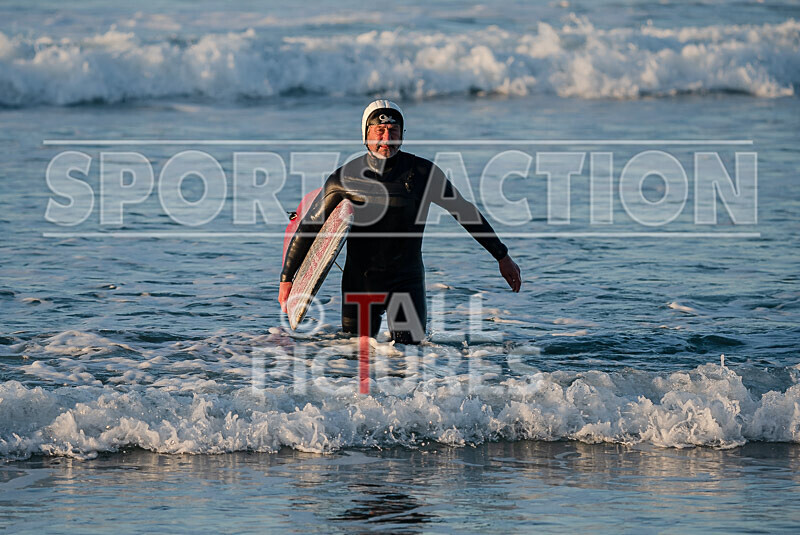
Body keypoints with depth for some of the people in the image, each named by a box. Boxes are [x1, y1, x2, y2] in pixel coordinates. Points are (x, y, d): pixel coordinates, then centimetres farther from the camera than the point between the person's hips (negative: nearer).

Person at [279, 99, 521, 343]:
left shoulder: (423, 172, -8)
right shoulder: (345, 177, -7)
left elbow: (465, 212, 2)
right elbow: (309, 226, 3)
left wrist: (502, 257, 4)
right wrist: (286, 278, 3)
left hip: (407, 280, -1)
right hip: (359, 282, 1)